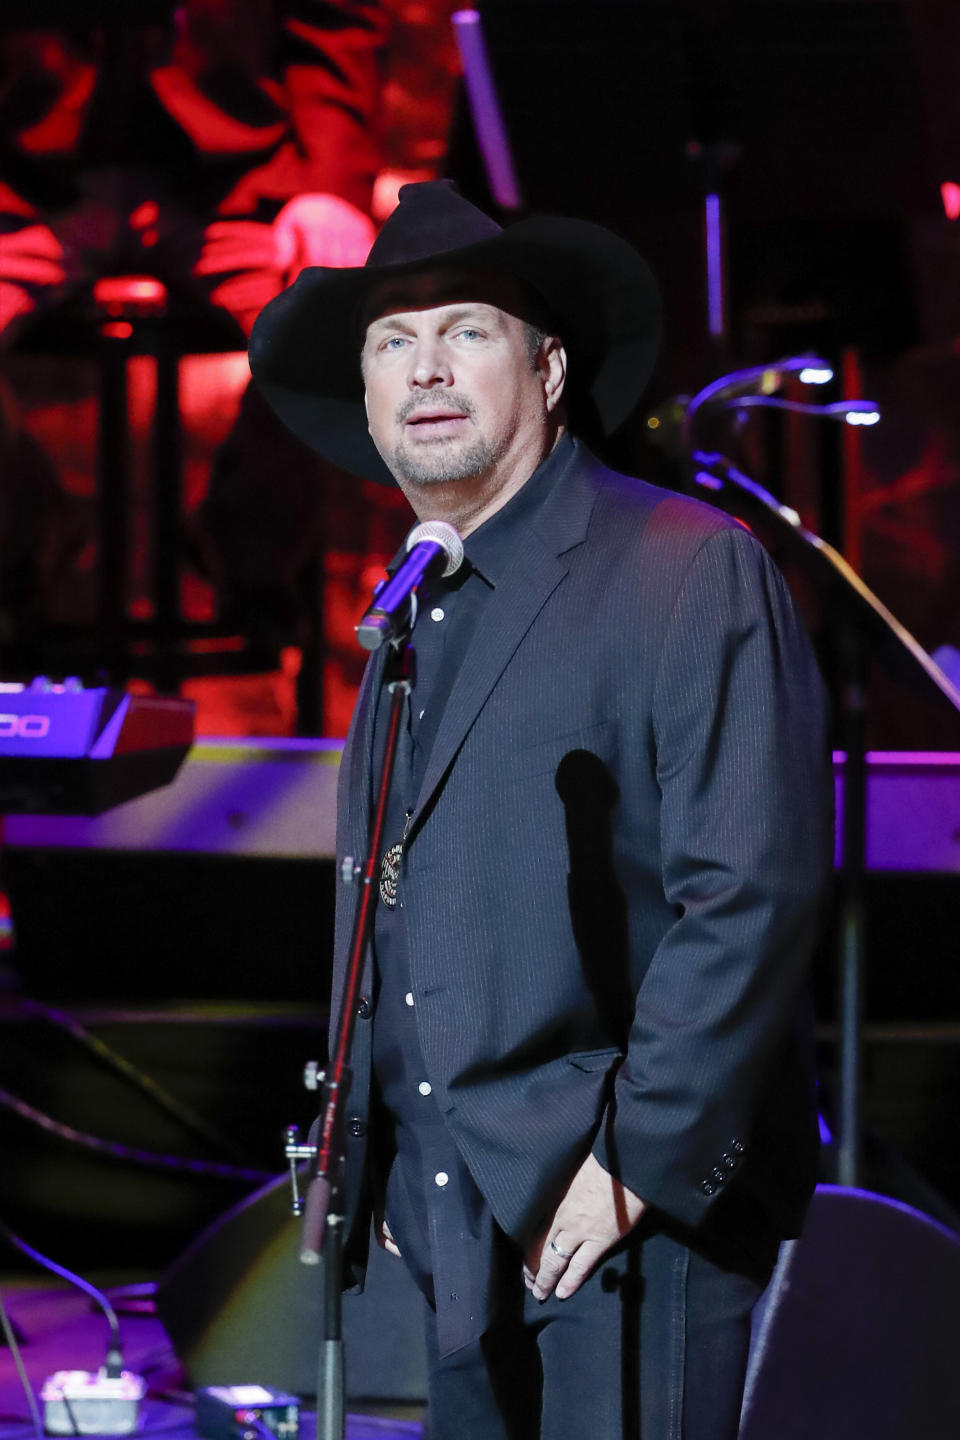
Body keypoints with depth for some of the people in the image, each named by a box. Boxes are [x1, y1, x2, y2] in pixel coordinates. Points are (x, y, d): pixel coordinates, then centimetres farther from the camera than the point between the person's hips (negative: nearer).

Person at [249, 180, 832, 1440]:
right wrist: (378, 1164, 15)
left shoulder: (691, 571, -8)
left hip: (635, 1210, -7)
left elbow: (752, 893, -15)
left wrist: (637, 1161, -17)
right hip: (463, 1228, 7)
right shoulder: (408, 614, 17)